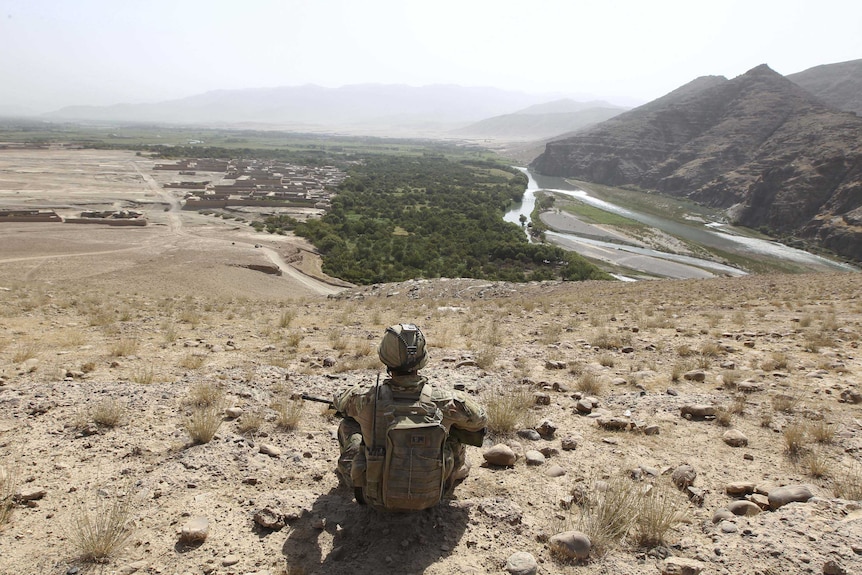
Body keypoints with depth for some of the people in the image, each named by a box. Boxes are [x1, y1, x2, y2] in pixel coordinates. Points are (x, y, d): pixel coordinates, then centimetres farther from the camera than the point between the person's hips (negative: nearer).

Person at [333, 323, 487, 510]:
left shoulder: (365, 397, -20)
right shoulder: (444, 400, -20)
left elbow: (339, 402, 6)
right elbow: (479, 419, 2)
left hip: (377, 496, 0)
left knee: (347, 425, 17)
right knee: (456, 426, 17)